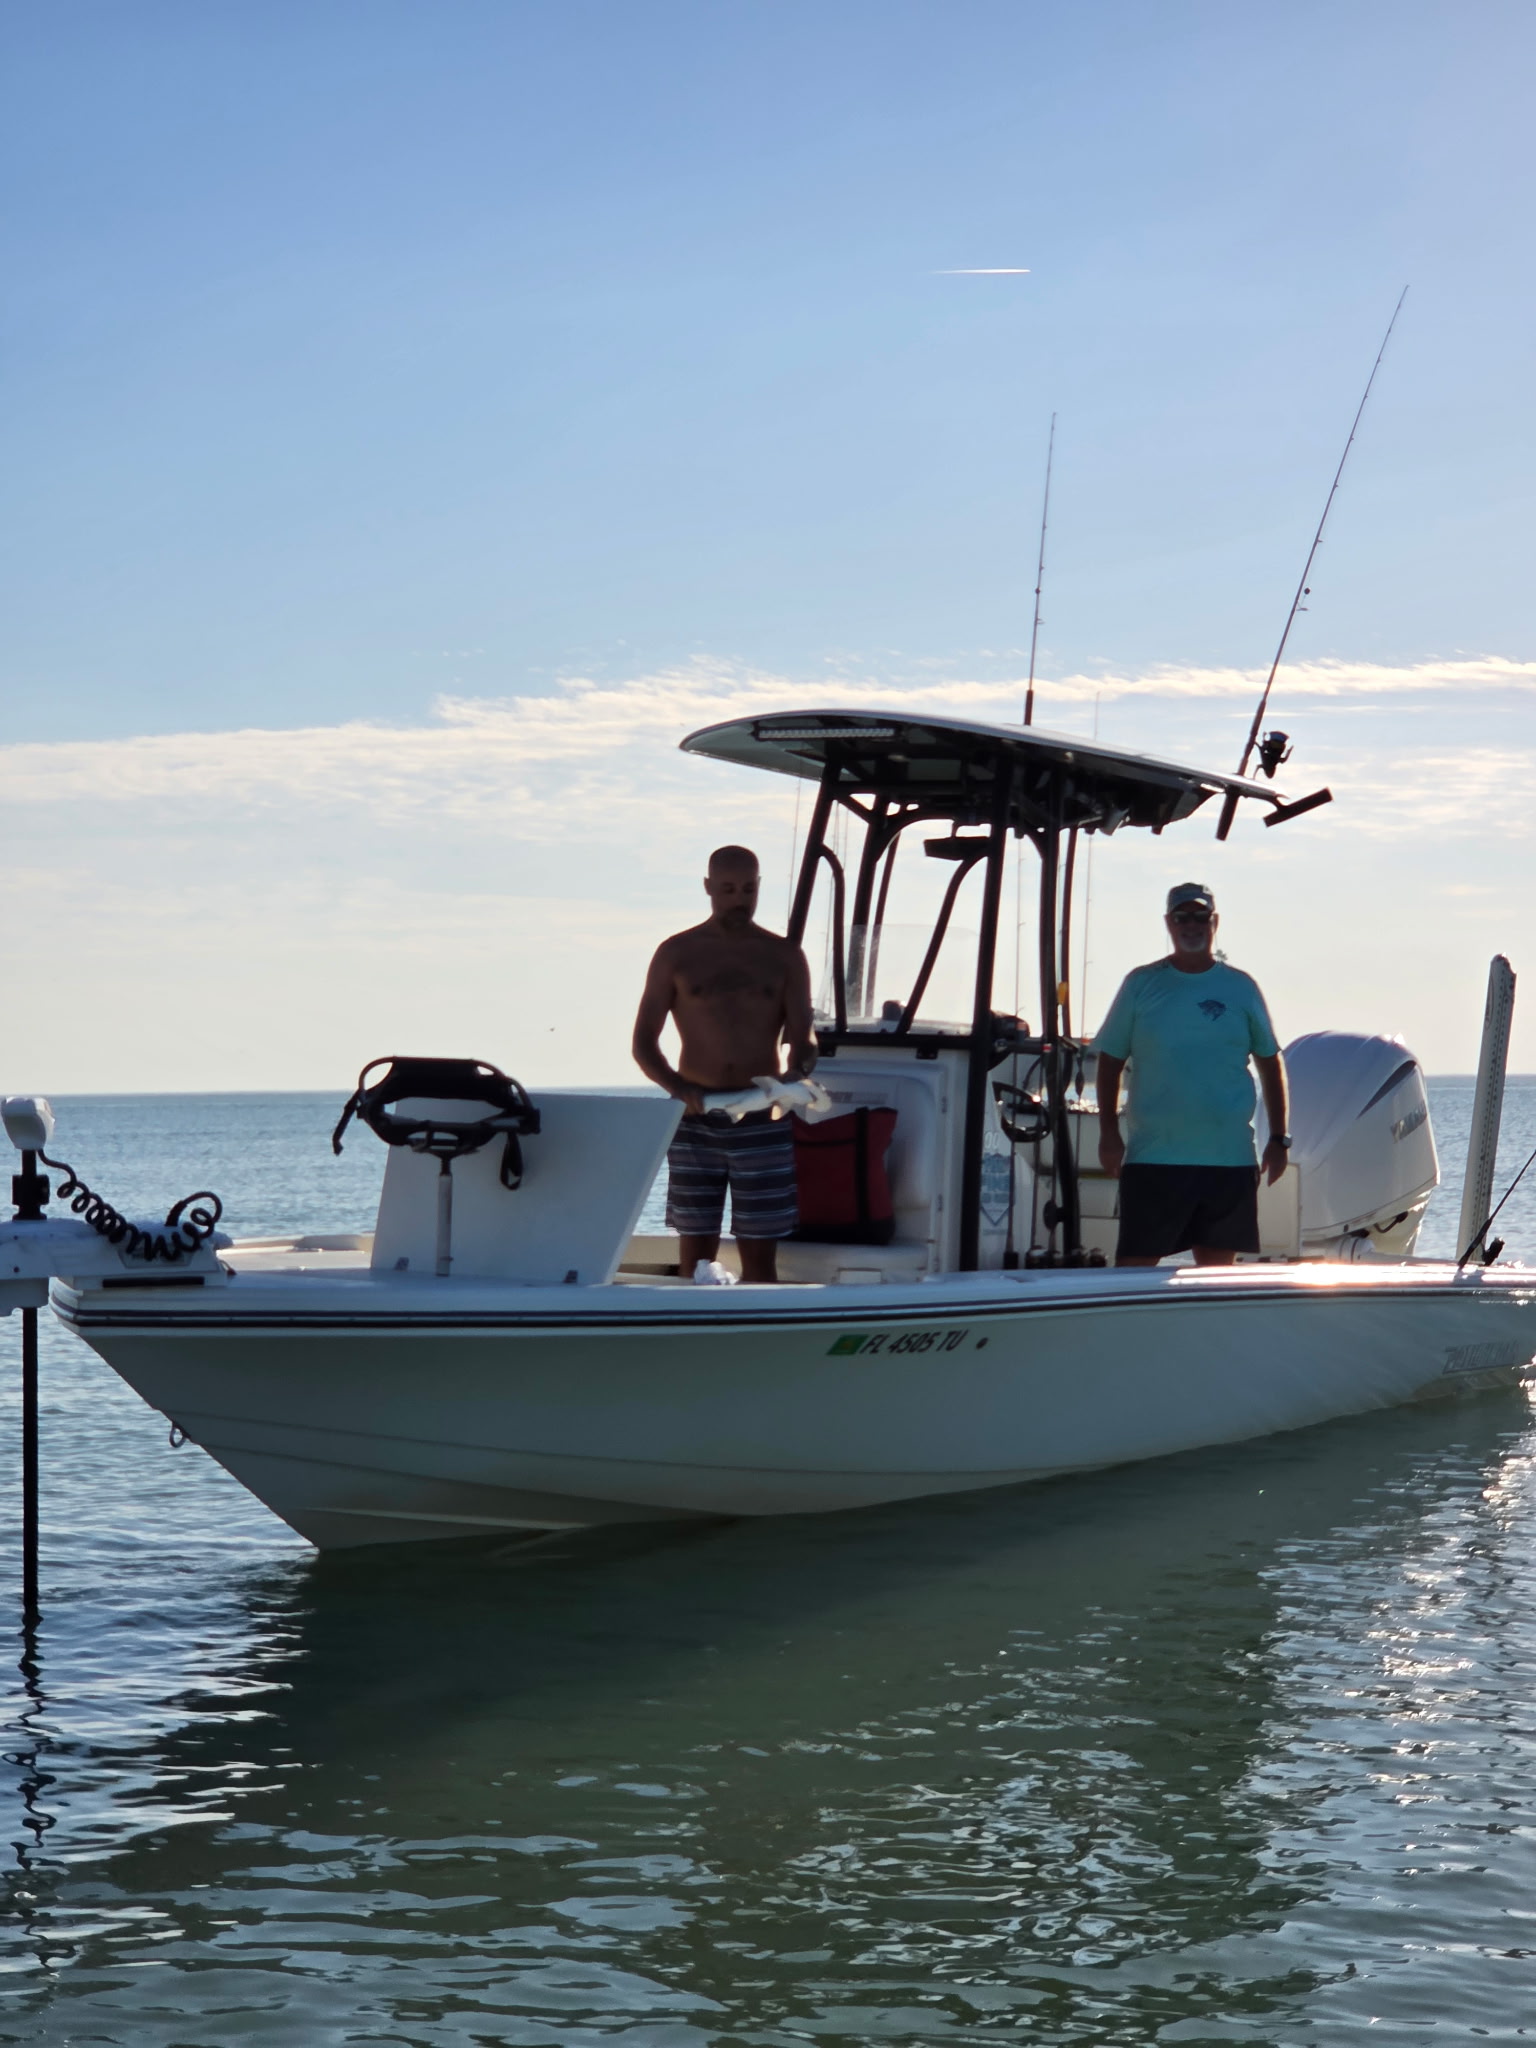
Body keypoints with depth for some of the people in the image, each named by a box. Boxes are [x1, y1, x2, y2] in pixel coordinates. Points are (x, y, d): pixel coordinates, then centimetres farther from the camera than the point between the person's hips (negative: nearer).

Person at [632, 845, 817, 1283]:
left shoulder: (784, 957, 8)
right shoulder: (676, 954, 5)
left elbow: (803, 1037, 3)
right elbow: (643, 1042, 2)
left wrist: (796, 1074, -22)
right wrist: (677, 1086, -18)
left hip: (762, 1122, 0)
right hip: (694, 1121, 0)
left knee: (759, 1254, 0)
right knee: (695, 1251, 2)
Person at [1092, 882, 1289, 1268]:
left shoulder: (1241, 987, 8)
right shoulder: (1141, 984, 5)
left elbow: (1270, 1063, 13)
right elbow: (1110, 1061, 8)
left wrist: (1278, 1139, 8)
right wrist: (1109, 1134, -1)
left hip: (1229, 1158, 1)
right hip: (1152, 1159, -1)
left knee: (1217, 1267, 7)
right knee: (1134, 1265, -4)